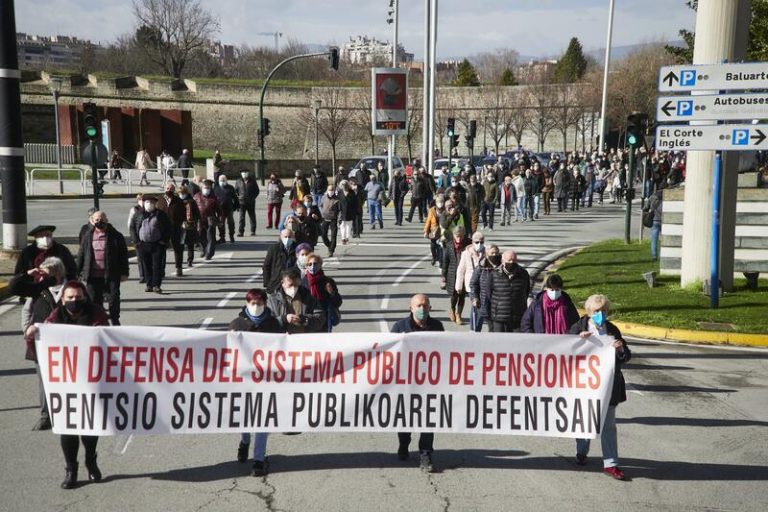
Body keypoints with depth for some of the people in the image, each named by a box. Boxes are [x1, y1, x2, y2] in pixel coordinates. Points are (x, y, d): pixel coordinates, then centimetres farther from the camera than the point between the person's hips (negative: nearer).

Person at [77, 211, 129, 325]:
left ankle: (115, 321, 15)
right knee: (94, 300, 7)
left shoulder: (116, 236, 1)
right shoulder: (88, 236, 9)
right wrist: (79, 273, 10)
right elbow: (81, 255, 13)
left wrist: (124, 273, -4)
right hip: (93, 276, 3)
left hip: (111, 275, -2)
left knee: (113, 298, -2)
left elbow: (123, 255, 1)